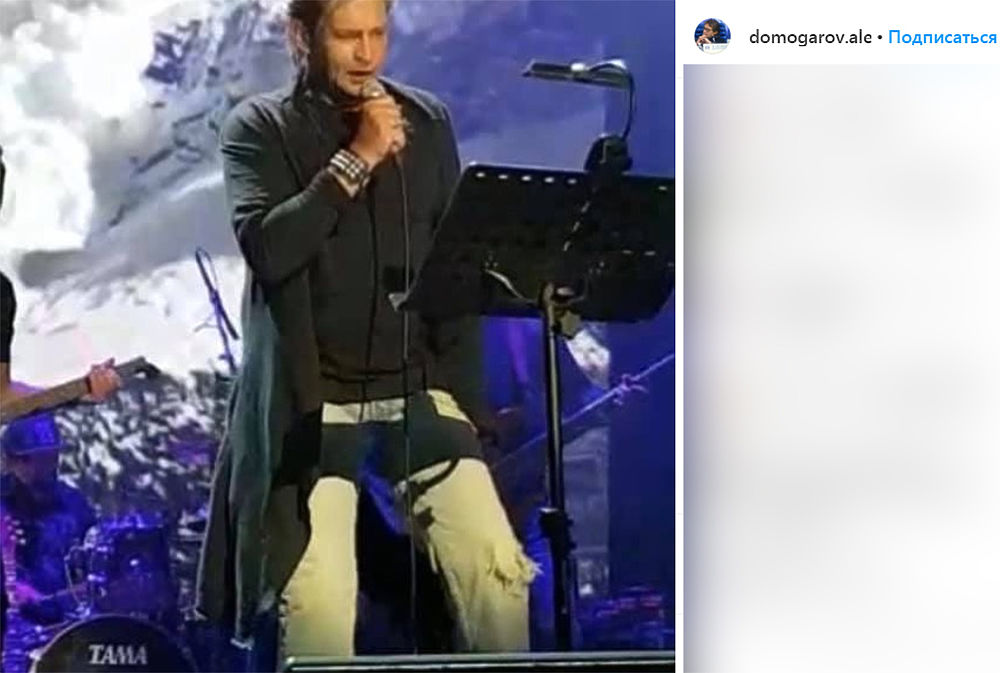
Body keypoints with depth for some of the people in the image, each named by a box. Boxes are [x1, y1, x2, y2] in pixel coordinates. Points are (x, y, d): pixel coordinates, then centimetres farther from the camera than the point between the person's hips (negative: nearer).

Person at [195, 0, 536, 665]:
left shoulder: (428, 121, 10)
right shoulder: (260, 127, 0)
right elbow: (267, 248, -17)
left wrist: (467, 395, 5)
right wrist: (357, 158, -17)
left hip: (419, 389, 3)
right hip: (313, 401, -3)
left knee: (500, 569, -10)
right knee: (318, 599, -17)